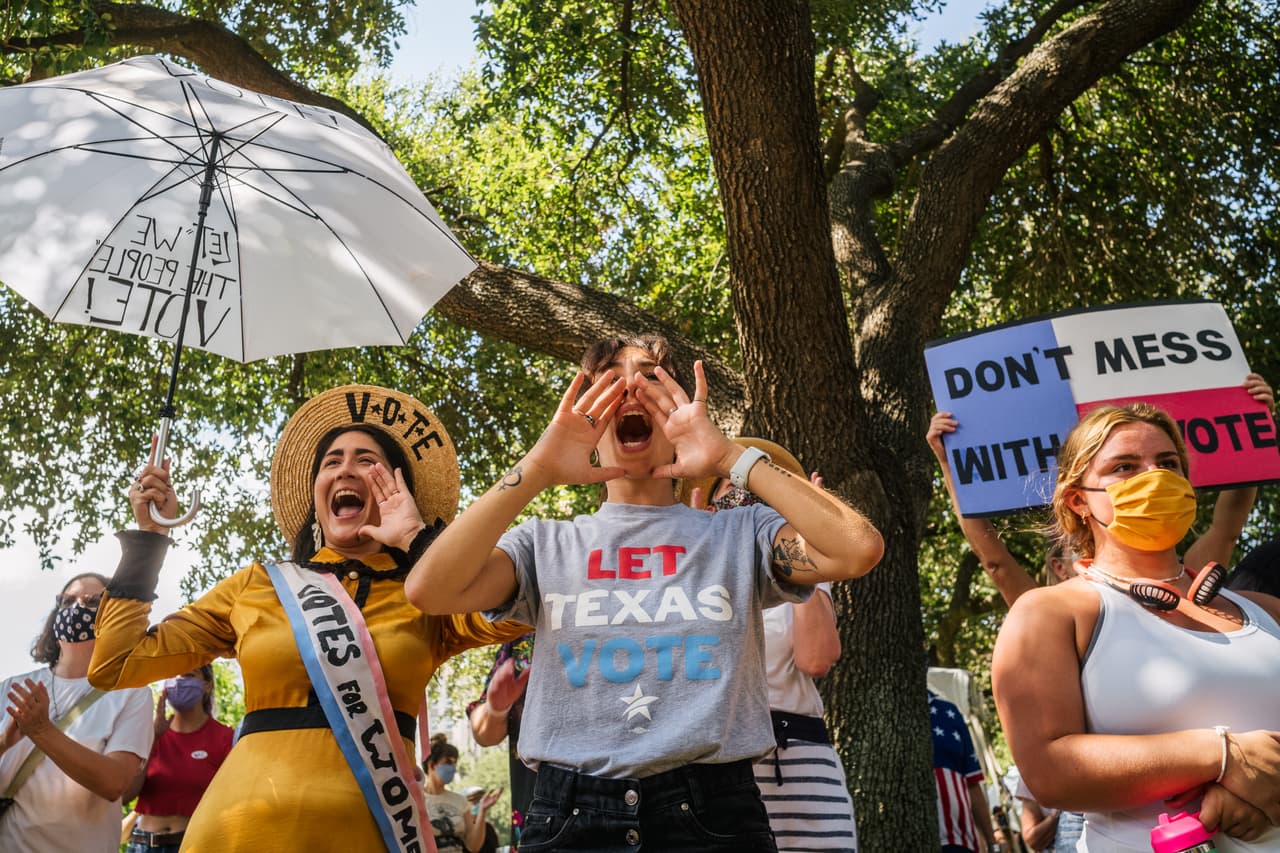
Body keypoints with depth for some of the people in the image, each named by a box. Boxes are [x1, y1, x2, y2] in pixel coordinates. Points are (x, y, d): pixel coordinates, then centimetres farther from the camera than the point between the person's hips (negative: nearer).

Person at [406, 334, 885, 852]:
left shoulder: (740, 533, 4)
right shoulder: (547, 544, 6)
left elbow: (859, 548, -13)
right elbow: (427, 590, -10)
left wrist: (730, 458, -14)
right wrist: (537, 469, -15)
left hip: (712, 810, -1)